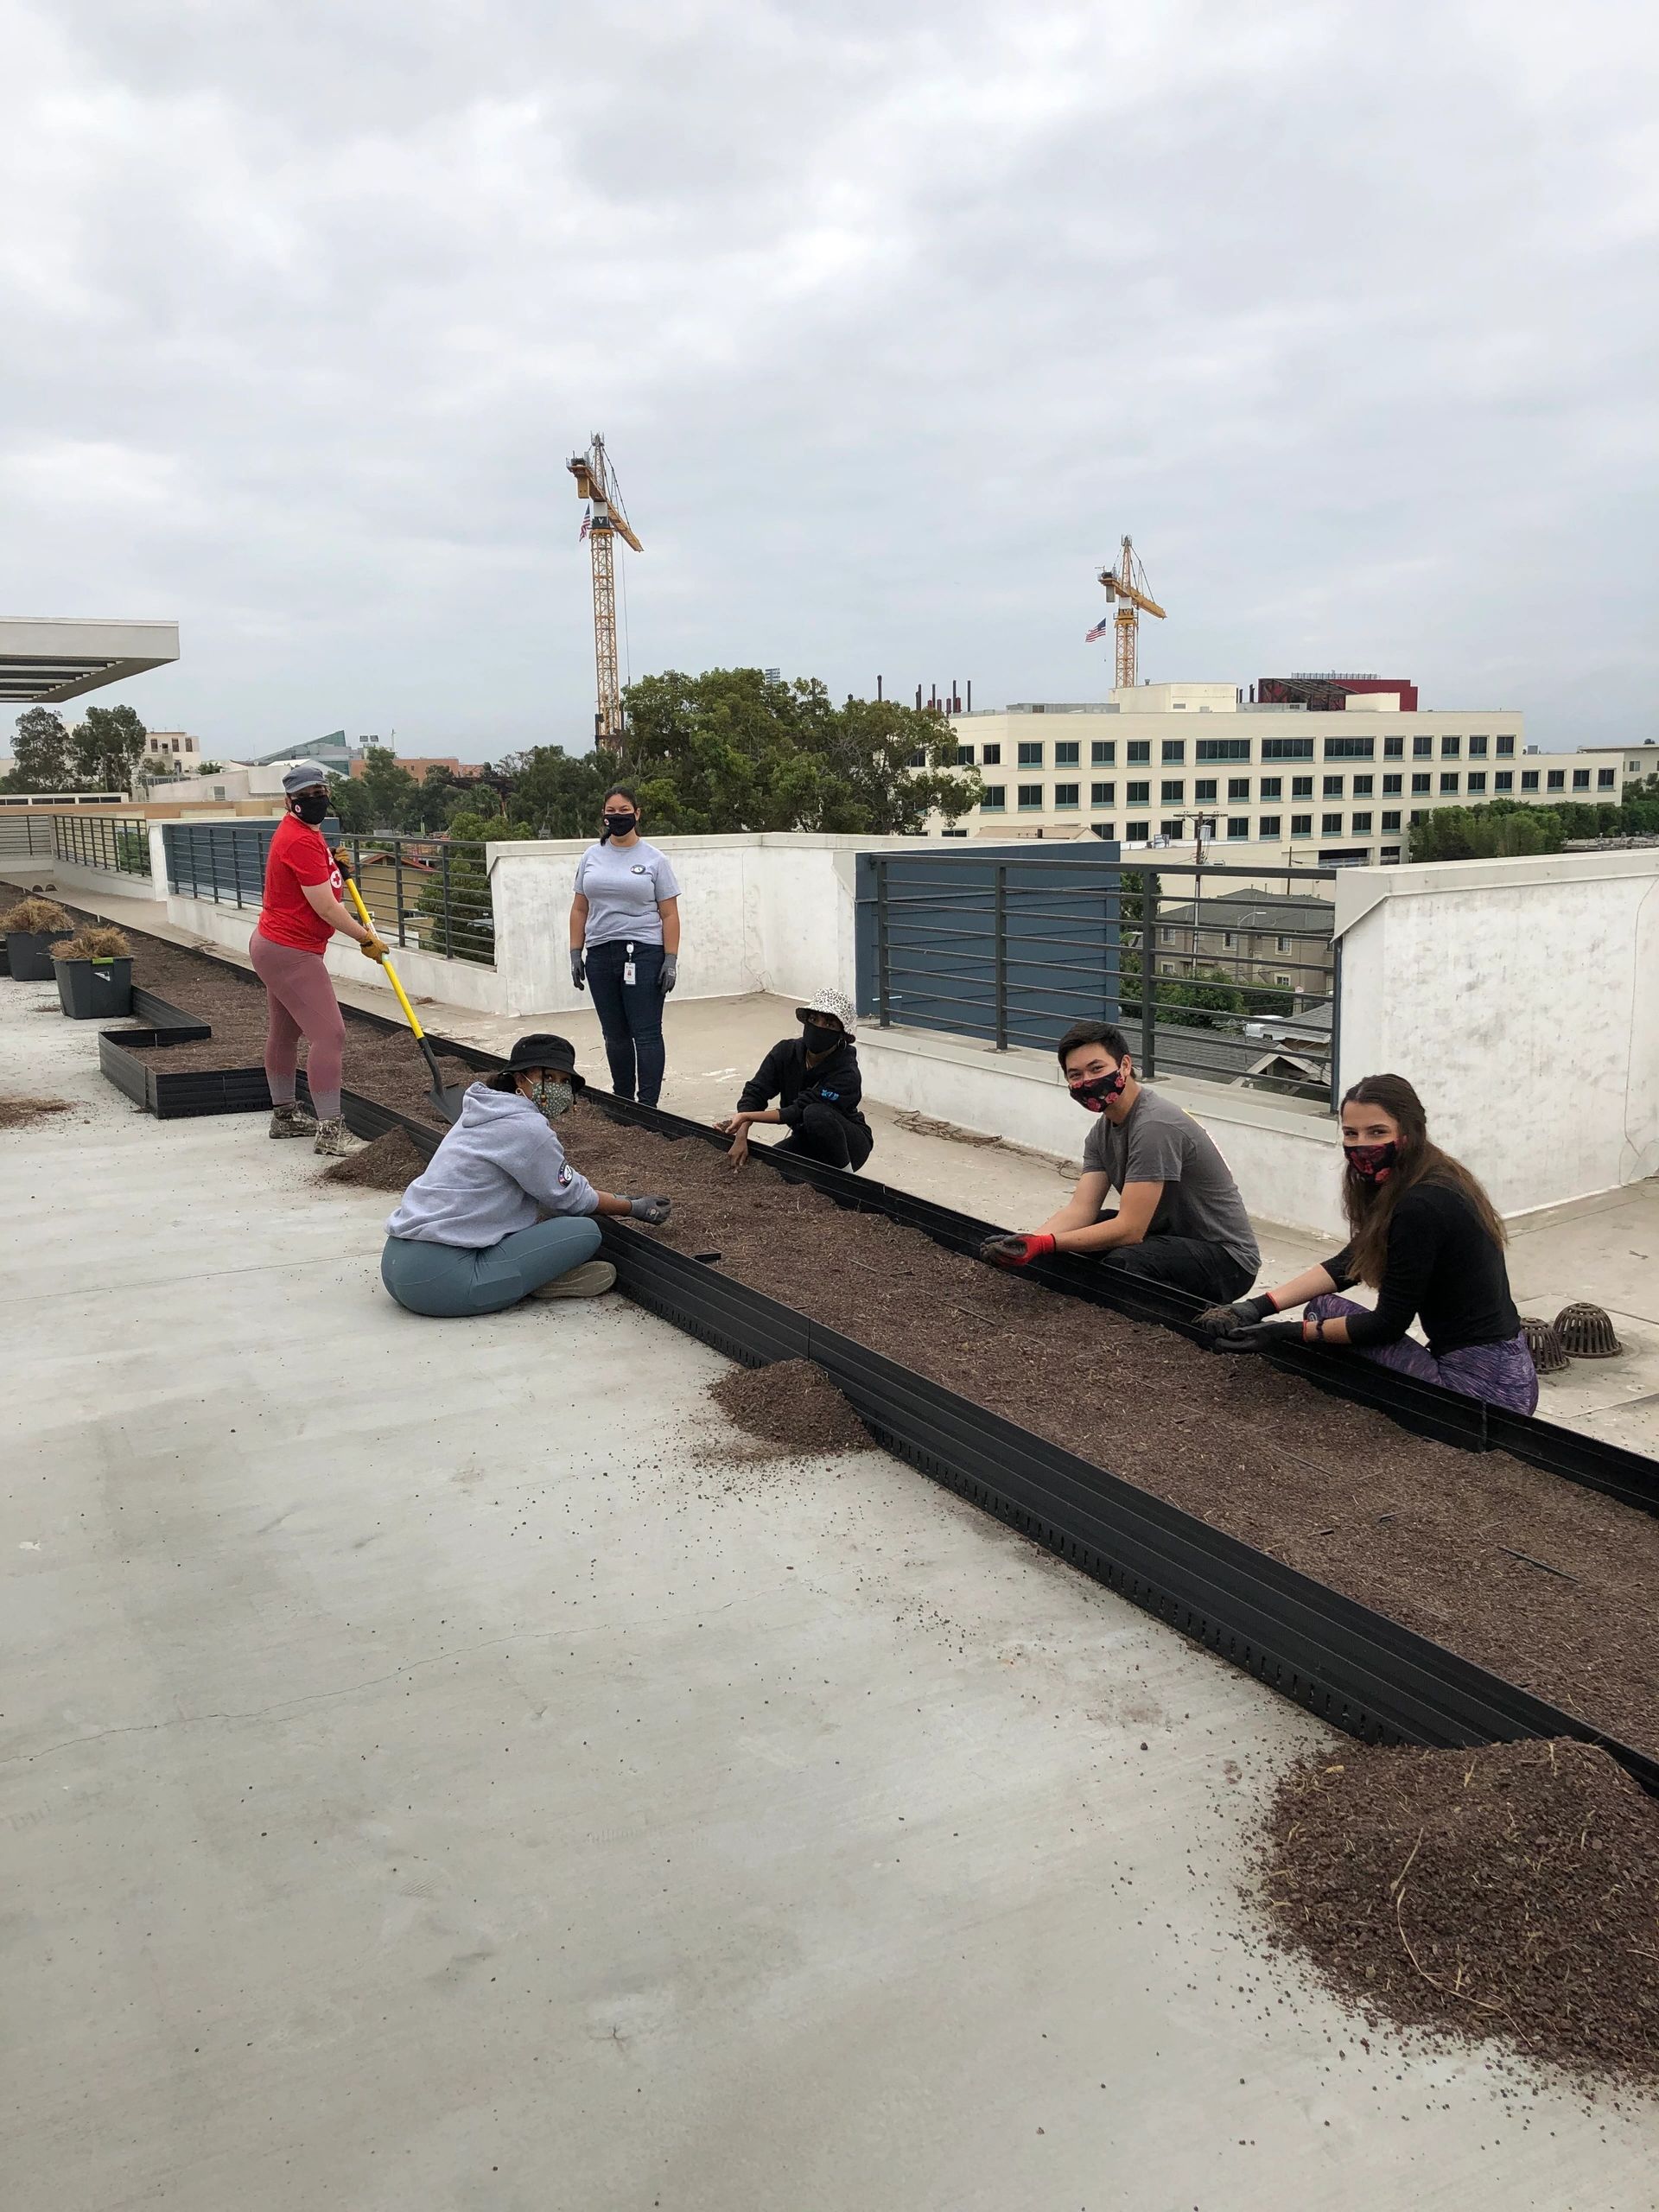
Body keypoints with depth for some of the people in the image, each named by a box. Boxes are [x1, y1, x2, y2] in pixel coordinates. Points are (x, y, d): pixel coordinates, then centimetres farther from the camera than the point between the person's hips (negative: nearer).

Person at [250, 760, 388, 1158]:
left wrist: (334, 864, 10)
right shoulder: (301, 841, -21)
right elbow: (325, 907, -22)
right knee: (329, 1034, -16)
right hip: (291, 953, -12)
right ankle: (329, 1131, -18)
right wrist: (366, 938, -12)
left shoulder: (307, 830, 11)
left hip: (274, 945, 12)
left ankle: (284, 1114, 36)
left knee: (284, 1032, 21)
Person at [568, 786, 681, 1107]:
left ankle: (648, 1106, -6)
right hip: (600, 955, 4)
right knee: (615, 1035, 10)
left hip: (644, 954, -4)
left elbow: (669, 915, -1)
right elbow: (579, 910, 13)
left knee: (646, 1034, -6)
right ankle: (622, 1102, 21)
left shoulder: (654, 860, 1)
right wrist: (576, 953, 6)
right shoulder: (592, 856, 11)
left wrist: (671, 960, -9)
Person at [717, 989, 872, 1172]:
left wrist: (745, 1116, -38)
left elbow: (799, 1111, -32)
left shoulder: (847, 1074, -29)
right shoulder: (787, 1052, -13)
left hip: (850, 1142, -5)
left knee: (816, 1113, -34)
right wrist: (741, 1137, -36)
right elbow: (754, 1093, -19)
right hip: (807, 1140, 5)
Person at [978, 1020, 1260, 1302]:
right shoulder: (1102, 1131, 4)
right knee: (1067, 1237, 1)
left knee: (1125, 1263, -33)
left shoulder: (1154, 1126, -27)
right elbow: (1081, 1209, -6)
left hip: (1226, 1255, -9)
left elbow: (1129, 1229, -29)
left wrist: (1044, 1244, -32)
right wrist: (1028, 1242, -24)